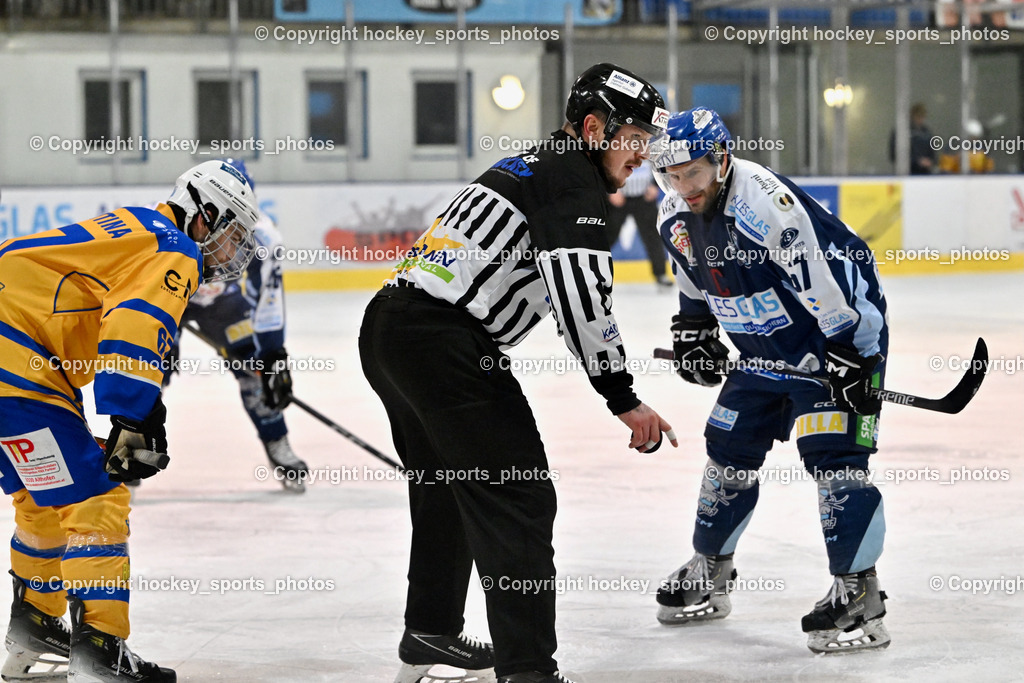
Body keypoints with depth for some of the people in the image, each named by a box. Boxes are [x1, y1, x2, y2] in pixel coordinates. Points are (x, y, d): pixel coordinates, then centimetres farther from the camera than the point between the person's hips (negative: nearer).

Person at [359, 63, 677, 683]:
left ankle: (430, 633, 41)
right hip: (442, 337, -10)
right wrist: (623, 399, -19)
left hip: (387, 327, 10)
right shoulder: (575, 182, -7)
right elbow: (581, 296, -20)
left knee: (449, 486, 27)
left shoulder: (531, 168, 25)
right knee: (518, 497, -10)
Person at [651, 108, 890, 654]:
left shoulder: (765, 204, -31)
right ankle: (709, 573, 29)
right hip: (764, 348, 9)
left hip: (843, 329, -9)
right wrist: (692, 332, 13)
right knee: (730, 447, 12)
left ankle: (858, 594, -14)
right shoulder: (675, 217, -4)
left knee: (833, 454, -17)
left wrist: (850, 362, -29)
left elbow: (828, 284, -30)